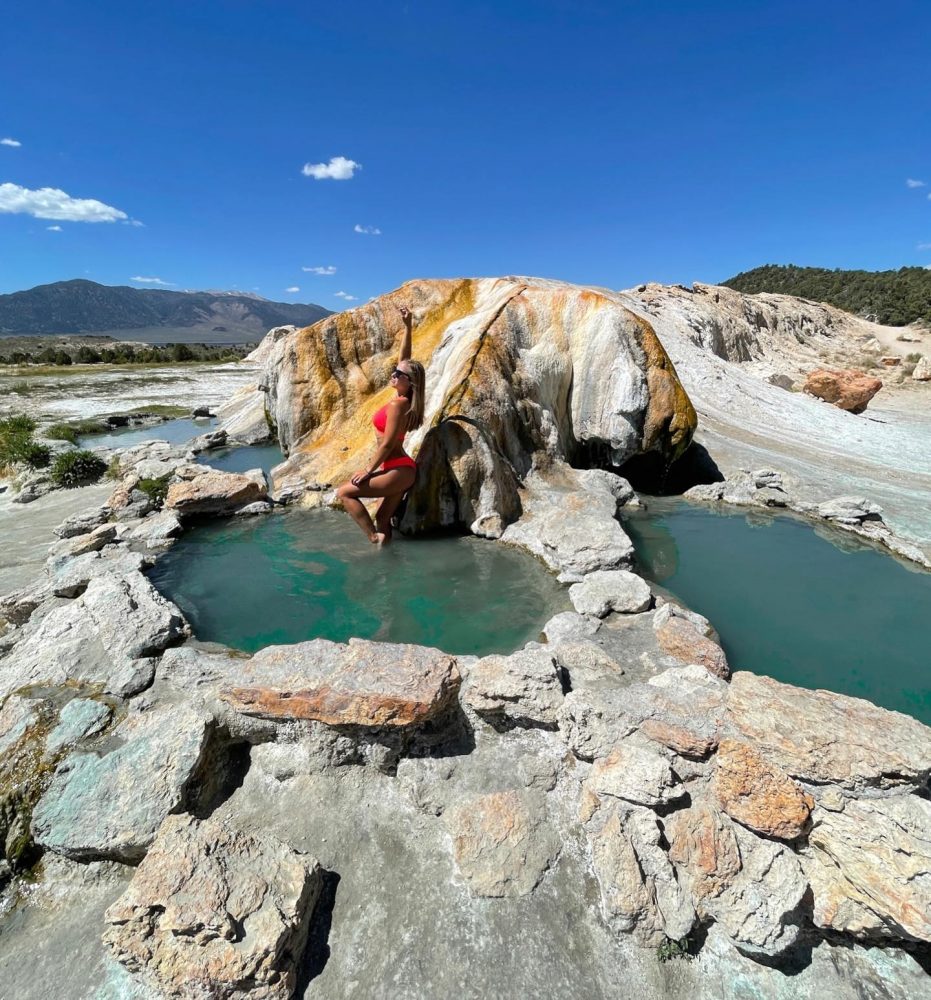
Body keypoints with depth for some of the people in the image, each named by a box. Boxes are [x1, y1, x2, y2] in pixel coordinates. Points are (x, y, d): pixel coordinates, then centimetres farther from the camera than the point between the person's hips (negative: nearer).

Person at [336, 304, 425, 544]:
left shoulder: (396, 405, -17)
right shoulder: (405, 399, 5)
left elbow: (387, 445, -17)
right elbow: (404, 357, 12)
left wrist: (368, 471, -10)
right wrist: (407, 326, 10)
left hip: (398, 470, -9)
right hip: (401, 470, 9)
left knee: (345, 492, -4)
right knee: (382, 519, 14)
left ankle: (374, 538, -6)